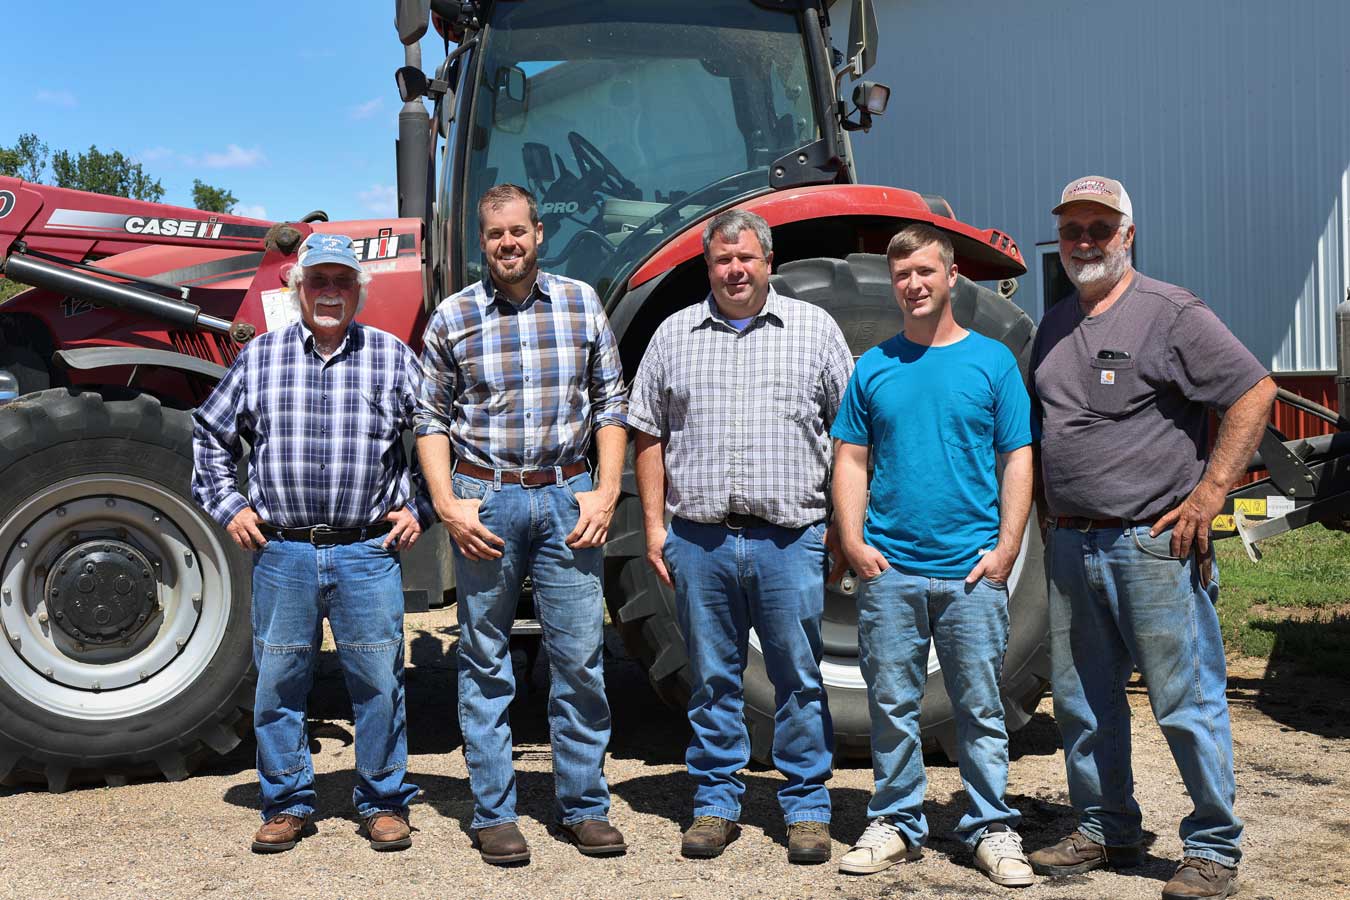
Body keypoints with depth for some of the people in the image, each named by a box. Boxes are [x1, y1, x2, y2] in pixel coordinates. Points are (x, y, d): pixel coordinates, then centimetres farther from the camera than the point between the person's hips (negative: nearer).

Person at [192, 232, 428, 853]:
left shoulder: (393, 358, 5)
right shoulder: (260, 356, 8)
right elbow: (211, 435, 17)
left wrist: (421, 509, 5)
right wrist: (227, 506, 8)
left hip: (368, 551, -1)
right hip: (280, 551, 1)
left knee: (378, 680, 2)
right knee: (279, 680, 7)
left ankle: (383, 802, 16)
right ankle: (286, 803, 20)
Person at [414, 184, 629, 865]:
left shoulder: (580, 305, 6)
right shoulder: (453, 318, 3)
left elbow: (612, 406, 9)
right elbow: (431, 421, 5)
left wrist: (605, 492, -1)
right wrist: (448, 505, -6)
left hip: (567, 498, 1)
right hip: (486, 501, -1)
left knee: (581, 658, 3)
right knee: (485, 663, 5)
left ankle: (583, 806, 15)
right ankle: (493, 813, 15)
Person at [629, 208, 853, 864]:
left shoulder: (813, 329, 6)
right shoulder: (675, 335, 10)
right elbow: (649, 435, 11)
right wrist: (654, 525, 4)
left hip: (790, 539, -1)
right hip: (699, 539, 2)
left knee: (799, 679, 4)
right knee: (712, 679, 9)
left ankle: (807, 807, 15)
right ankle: (715, 801, 21)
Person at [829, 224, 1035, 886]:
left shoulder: (992, 360, 4)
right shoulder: (873, 367, 9)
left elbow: (1018, 459, 2)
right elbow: (851, 460, 9)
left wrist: (1006, 547, -7)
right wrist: (853, 541, -3)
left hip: (971, 570, -1)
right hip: (889, 569, 2)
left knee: (980, 706, 4)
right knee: (892, 705, 7)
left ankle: (991, 828, 14)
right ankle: (896, 824, 19)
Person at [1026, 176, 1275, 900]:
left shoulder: (1170, 313, -6)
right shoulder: (1054, 325, 14)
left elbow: (1254, 391, -10)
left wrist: (1209, 492, -14)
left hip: (1154, 545, -7)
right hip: (1071, 546, 7)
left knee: (1187, 704, -1)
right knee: (1082, 703, 14)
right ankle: (1103, 832, 28)